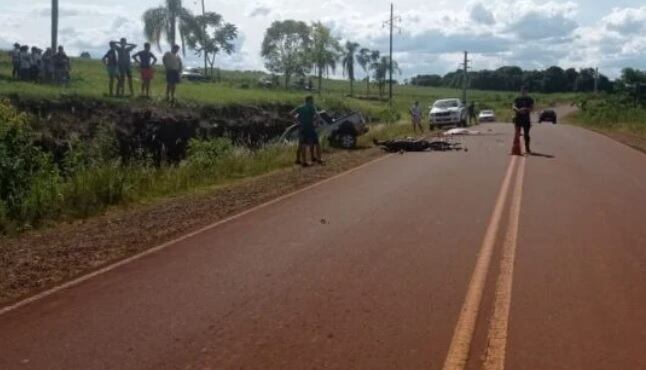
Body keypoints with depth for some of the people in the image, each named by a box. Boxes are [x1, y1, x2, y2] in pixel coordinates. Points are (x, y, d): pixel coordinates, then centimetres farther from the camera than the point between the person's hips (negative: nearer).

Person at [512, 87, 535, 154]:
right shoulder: (517, 99, 6)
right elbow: (513, 107, -3)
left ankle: (527, 148, 12)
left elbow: (532, 109, 0)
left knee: (526, 134, 3)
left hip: (526, 119, 0)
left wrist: (526, 109, -18)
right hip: (518, 118, 0)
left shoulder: (530, 99, 6)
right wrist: (518, 110, -22)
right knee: (517, 133, -5)